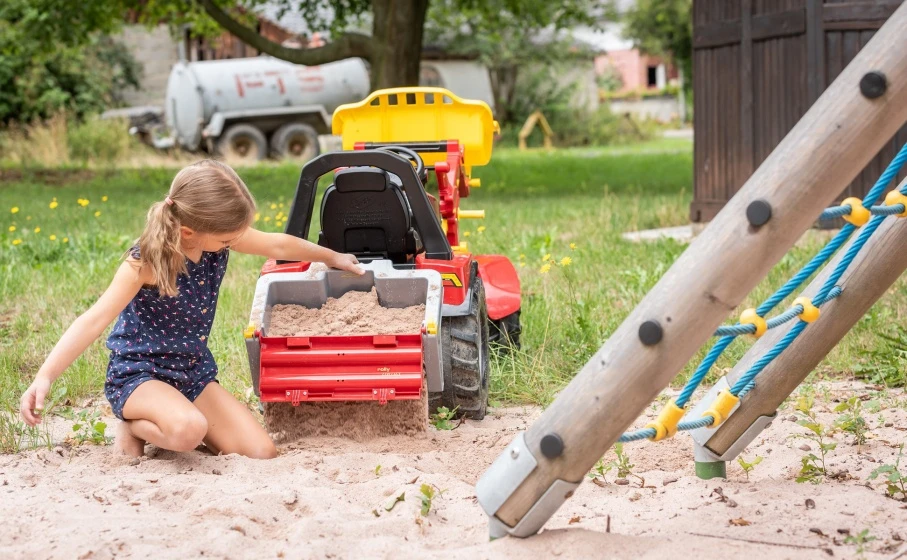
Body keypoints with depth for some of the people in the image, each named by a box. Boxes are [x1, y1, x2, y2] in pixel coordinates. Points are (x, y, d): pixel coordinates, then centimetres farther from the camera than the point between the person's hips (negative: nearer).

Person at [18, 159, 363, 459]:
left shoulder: (219, 235, -8)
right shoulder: (148, 260, -25)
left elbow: (277, 246, 12)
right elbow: (95, 320, -33)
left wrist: (332, 257, 27)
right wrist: (44, 378, -44)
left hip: (194, 372, 7)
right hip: (139, 374, -7)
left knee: (263, 454, -10)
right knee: (189, 430, -39)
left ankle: (174, 424, 14)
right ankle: (134, 426, -4)